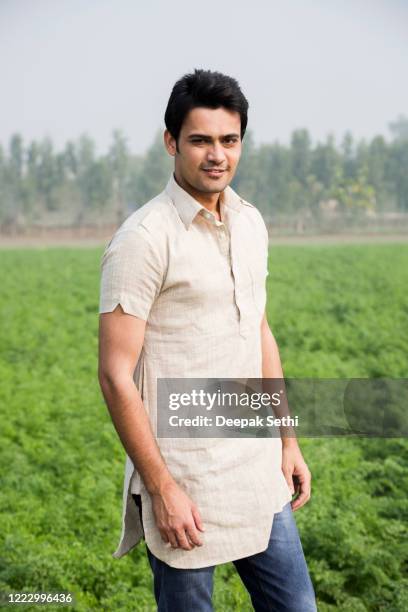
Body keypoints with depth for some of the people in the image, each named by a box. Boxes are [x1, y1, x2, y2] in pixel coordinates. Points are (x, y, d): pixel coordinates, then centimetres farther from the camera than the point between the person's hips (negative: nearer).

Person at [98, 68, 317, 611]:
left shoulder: (250, 223, 7)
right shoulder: (144, 239, -16)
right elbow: (116, 376, -17)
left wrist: (287, 441, 15)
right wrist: (161, 489, -17)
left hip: (258, 469, 7)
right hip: (185, 479, -7)